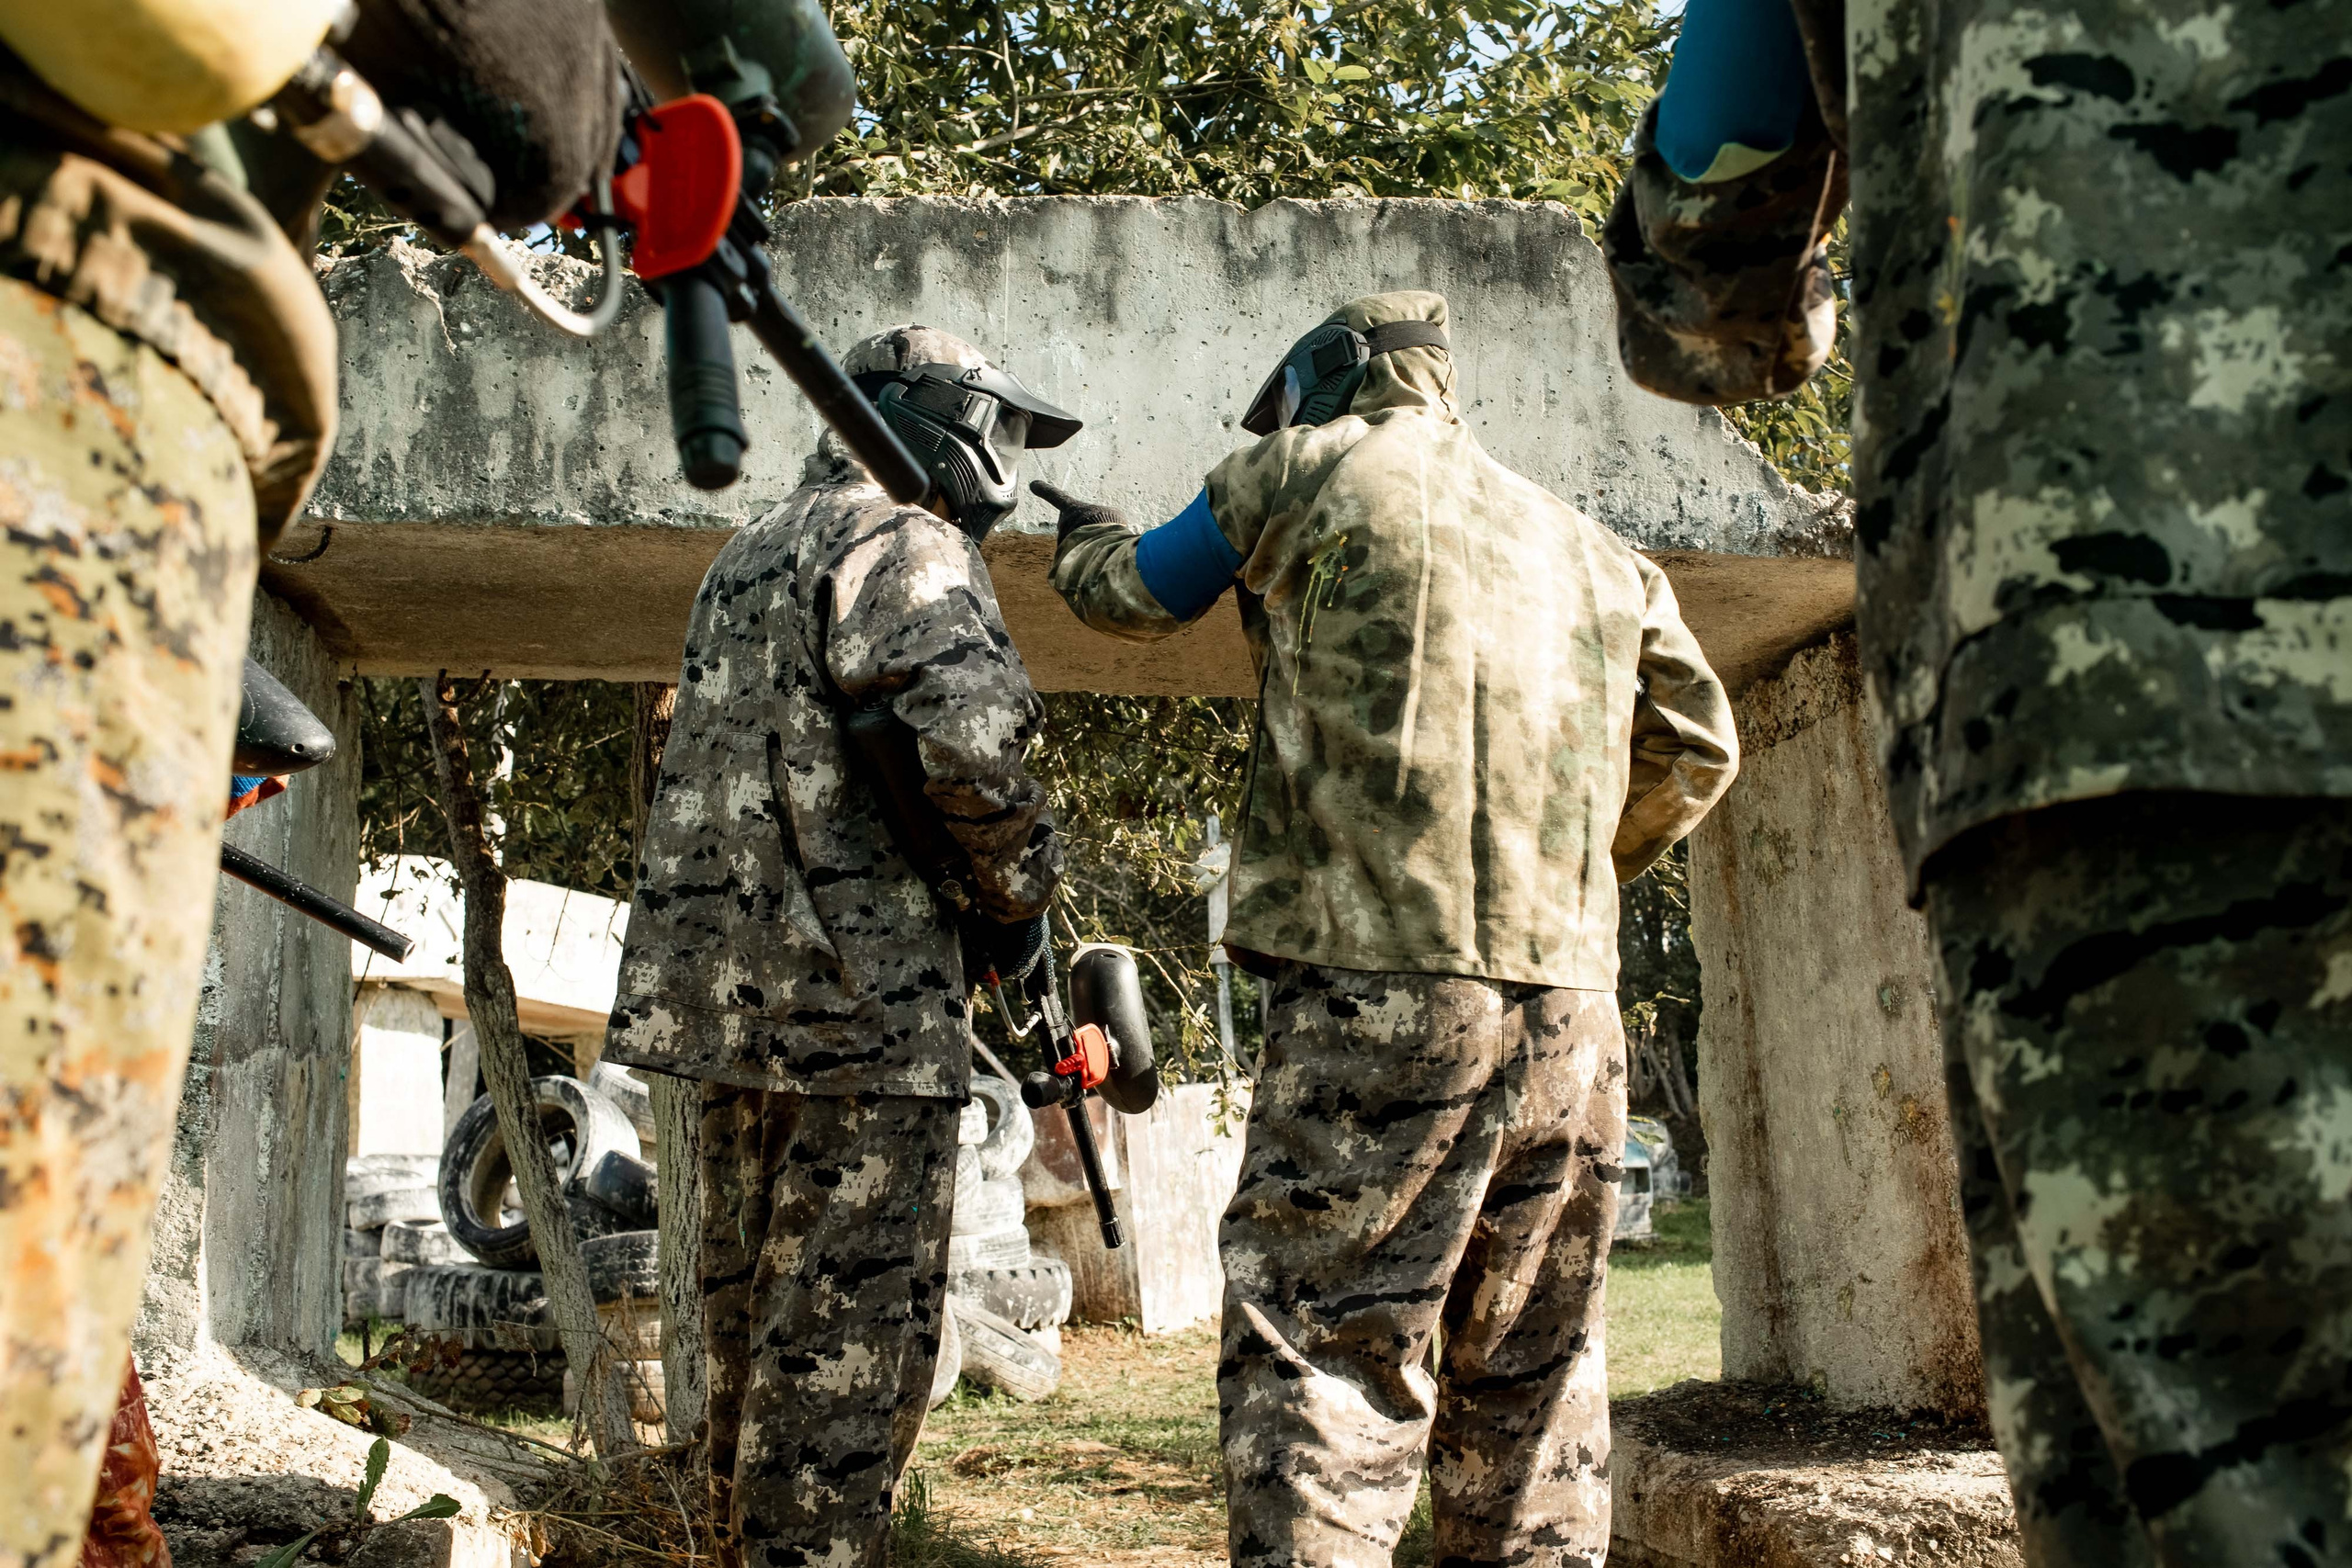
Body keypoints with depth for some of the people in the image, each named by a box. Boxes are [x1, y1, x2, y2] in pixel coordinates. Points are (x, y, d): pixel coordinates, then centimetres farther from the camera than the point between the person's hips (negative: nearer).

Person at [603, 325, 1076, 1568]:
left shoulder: (747, 556, 22)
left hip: (731, 988, 9)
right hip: (859, 1000, -9)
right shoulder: (902, 542, -7)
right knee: (851, 1334, -3)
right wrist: (1018, 875, -8)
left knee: (756, 1317, 17)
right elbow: (966, 724, -24)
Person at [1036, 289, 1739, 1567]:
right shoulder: (1588, 544, 21)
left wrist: (1081, 533, 42)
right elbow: (1696, 754, 25)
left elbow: (1133, 596, 20)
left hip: (1383, 994, -6)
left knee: (1322, 1363, -6)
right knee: (1529, 1380, 14)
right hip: (1571, 1012, 6)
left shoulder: (1308, 470, 7)